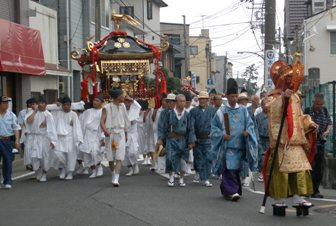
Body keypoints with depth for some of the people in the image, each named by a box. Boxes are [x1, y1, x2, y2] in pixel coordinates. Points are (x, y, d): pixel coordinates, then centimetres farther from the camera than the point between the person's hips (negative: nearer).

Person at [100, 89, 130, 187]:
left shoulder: (122, 106, 8)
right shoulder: (107, 108, -5)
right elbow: (102, 121, -13)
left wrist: (126, 134, 23)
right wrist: (105, 130, -31)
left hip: (120, 134, 2)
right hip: (110, 134, -2)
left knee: (119, 158, -12)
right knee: (111, 158, 8)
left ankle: (116, 179, -18)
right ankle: (113, 174, 33)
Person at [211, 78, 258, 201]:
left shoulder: (243, 110, 9)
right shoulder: (221, 111, 1)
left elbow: (250, 124, 12)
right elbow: (214, 126, 5)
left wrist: (247, 131, -9)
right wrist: (222, 134, -11)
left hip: (240, 144, 3)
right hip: (227, 145, -3)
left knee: (236, 168, 7)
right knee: (229, 168, -12)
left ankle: (227, 191, 20)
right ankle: (231, 191, -14)